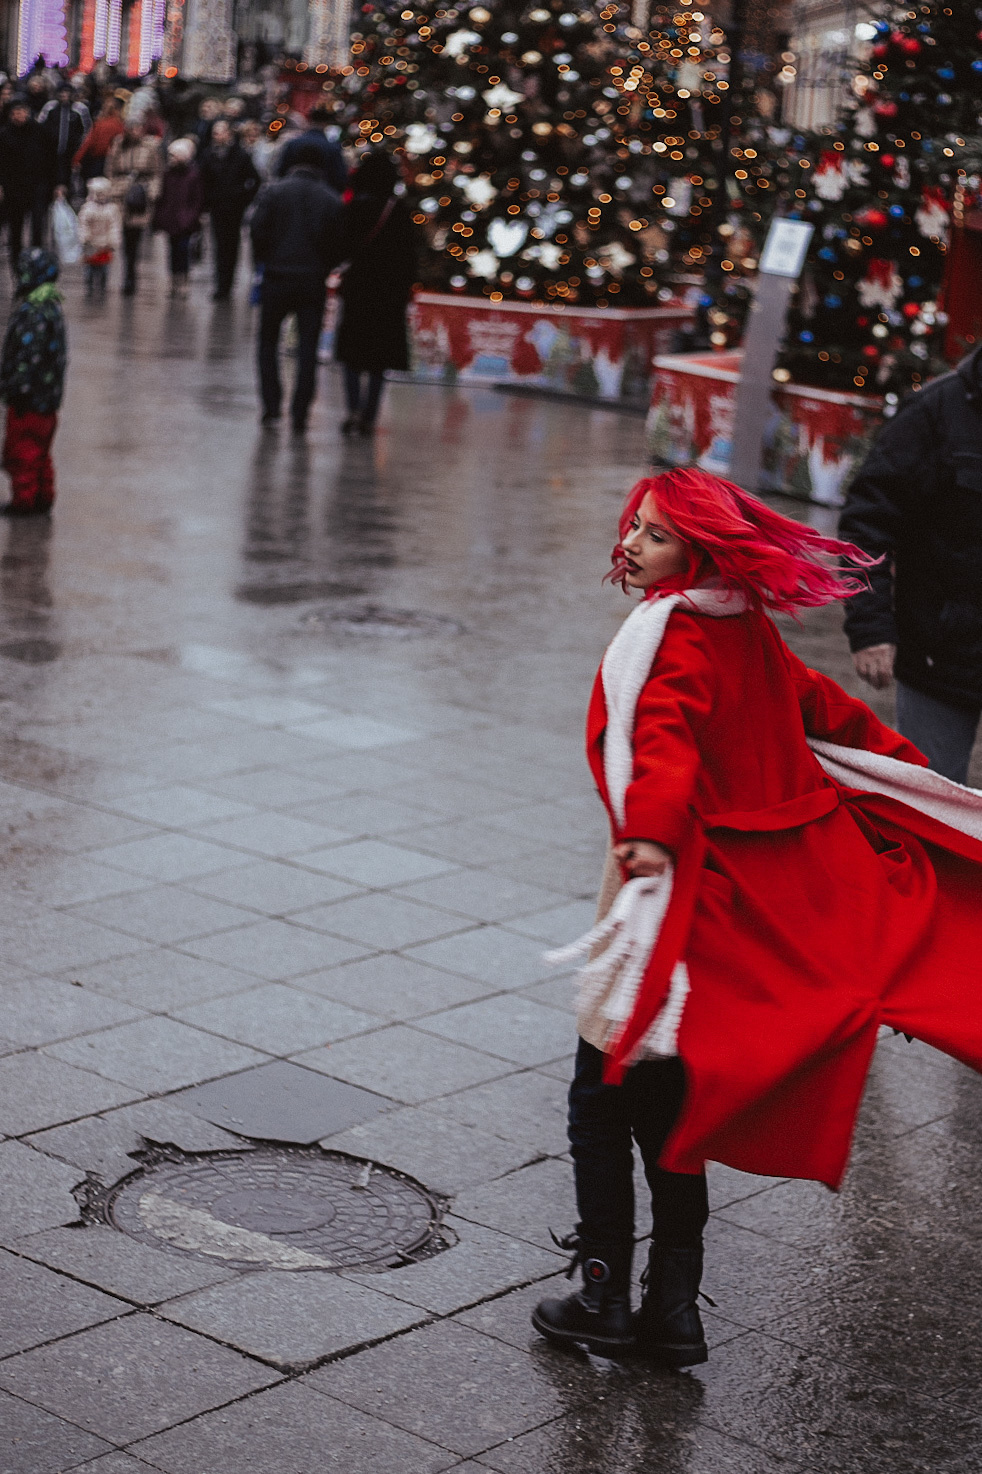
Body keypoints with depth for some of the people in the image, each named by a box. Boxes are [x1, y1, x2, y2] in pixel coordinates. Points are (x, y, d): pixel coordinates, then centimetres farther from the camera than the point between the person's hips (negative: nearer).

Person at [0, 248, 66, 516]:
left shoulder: (33, 311, -21)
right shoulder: (52, 305, 11)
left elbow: (29, 354, -24)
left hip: (31, 396, -10)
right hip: (49, 394, 10)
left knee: (22, 449, 0)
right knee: (39, 451, 18)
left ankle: (25, 499, 6)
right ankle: (43, 497, 26)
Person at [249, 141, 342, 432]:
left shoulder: (273, 192, -3)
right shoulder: (332, 200, 0)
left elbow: (258, 230, -9)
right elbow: (337, 242, -3)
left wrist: (262, 261, 6)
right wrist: (323, 267, 11)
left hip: (277, 277, -1)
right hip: (314, 281, 1)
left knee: (268, 341, 14)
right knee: (308, 347, 5)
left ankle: (271, 404, 5)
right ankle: (300, 413, 1)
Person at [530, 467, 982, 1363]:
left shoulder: (671, 638, -15)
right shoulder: (747, 631, 9)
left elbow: (663, 738, -34)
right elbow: (821, 707, 23)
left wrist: (650, 835, -50)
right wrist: (901, 761, 38)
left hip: (693, 897, -8)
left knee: (607, 1089, 4)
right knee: (664, 1099, 14)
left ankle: (604, 1297, 7)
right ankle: (673, 1306, 16)